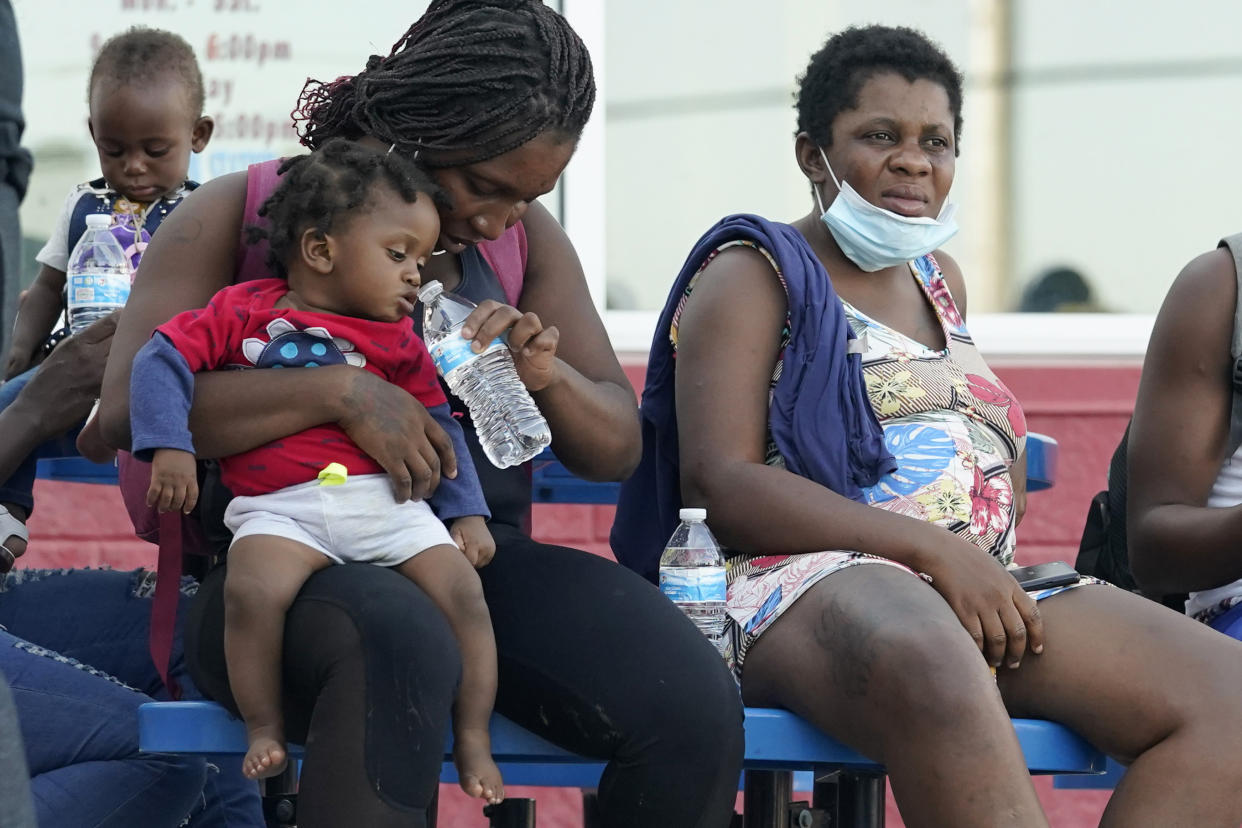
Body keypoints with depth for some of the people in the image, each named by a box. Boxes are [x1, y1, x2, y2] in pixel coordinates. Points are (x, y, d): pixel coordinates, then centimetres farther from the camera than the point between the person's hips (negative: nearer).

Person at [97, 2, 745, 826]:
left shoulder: (525, 238, 16)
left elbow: (618, 446, 15)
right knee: (402, 649, -42)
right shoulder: (238, 213, 2)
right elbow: (128, 407, -11)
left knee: (695, 704, -24)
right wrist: (340, 391, -21)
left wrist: (549, 376, -9)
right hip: (281, 564, -4)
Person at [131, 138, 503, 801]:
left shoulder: (398, 342, 18)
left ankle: (473, 739, -3)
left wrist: (466, 511, 10)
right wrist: (169, 447, -9)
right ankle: (263, 728, -14)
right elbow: (162, 360, 4)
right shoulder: (243, 312, 9)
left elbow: (438, 428, 21)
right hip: (280, 508, -3)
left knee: (461, 589, -17)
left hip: (387, 502, 3)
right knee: (253, 588, -33)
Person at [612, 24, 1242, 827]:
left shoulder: (939, 280, 28)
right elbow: (717, 483, -8)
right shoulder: (754, 274, 6)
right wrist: (934, 550, -16)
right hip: (802, 581, -7)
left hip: (976, 592, 7)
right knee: (927, 657, -44)